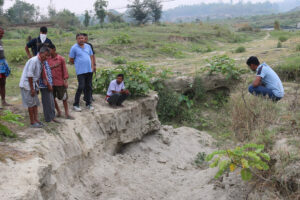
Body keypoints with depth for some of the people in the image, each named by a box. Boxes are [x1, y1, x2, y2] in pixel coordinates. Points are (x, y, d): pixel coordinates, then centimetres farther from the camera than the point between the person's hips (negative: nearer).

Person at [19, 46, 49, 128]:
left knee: (35, 103, 11)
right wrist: (32, 89, -19)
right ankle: (32, 123, 5)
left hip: (32, 84, 9)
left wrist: (36, 88, 16)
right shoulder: (34, 61, -20)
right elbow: (29, 75, -22)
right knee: (31, 104, -3)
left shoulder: (40, 62, 8)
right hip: (27, 84, -9)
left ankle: (36, 119, 18)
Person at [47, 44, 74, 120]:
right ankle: (58, 111, 29)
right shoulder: (47, 59, 1)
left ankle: (67, 114, 16)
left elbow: (64, 70, -5)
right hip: (51, 82, 3)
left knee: (64, 98, 5)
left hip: (60, 82, -3)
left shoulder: (61, 59, -7)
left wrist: (66, 81, -7)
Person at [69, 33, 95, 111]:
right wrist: (78, 63, 7)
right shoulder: (74, 48, -4)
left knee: (88, 87, 10)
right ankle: (76, 105, 2)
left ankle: (88, 104, 21)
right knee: (81, 87, -10)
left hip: (89, 70, 5)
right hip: (80, 71, -5)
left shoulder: (88, 46, 12)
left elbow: (91, 57, 16)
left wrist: (92, 66, 5)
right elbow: (71, 60, 0)